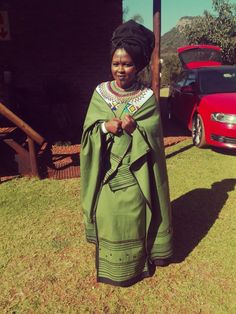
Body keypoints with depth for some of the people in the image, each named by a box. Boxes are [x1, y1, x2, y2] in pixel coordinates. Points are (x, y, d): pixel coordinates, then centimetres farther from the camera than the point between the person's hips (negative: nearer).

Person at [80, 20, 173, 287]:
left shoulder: (147, 97, -5)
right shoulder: (100, 92, 1)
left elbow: (152, 137, -8)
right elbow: (89, 130, -1)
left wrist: (134, 130, -28)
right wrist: (105, 127, -22)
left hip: (135, 172, -2)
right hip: (106, 171, 2)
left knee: (133, 220, 8)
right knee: (107, 218, 12)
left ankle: (137, 265, 32)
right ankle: (109, 266, 34)